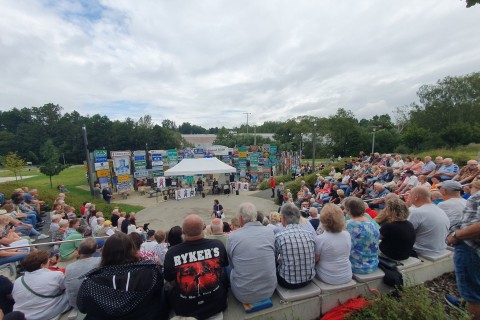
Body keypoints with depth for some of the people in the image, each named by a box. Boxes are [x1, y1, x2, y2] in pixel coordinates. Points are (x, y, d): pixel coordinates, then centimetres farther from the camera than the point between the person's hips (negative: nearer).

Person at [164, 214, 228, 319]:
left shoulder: (172, 253, -22)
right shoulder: (217, 245, -19)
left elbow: (172, 283, -5)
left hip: (186, 309, 0)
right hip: (216, 304, 0)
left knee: (168, 292, 28)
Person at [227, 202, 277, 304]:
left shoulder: (232, 237, -15)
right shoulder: (270, 231, -10)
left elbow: (232, 264, 3)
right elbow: (274, 256, 6)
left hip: (244, 295, -2)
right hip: (269, 291, 2)